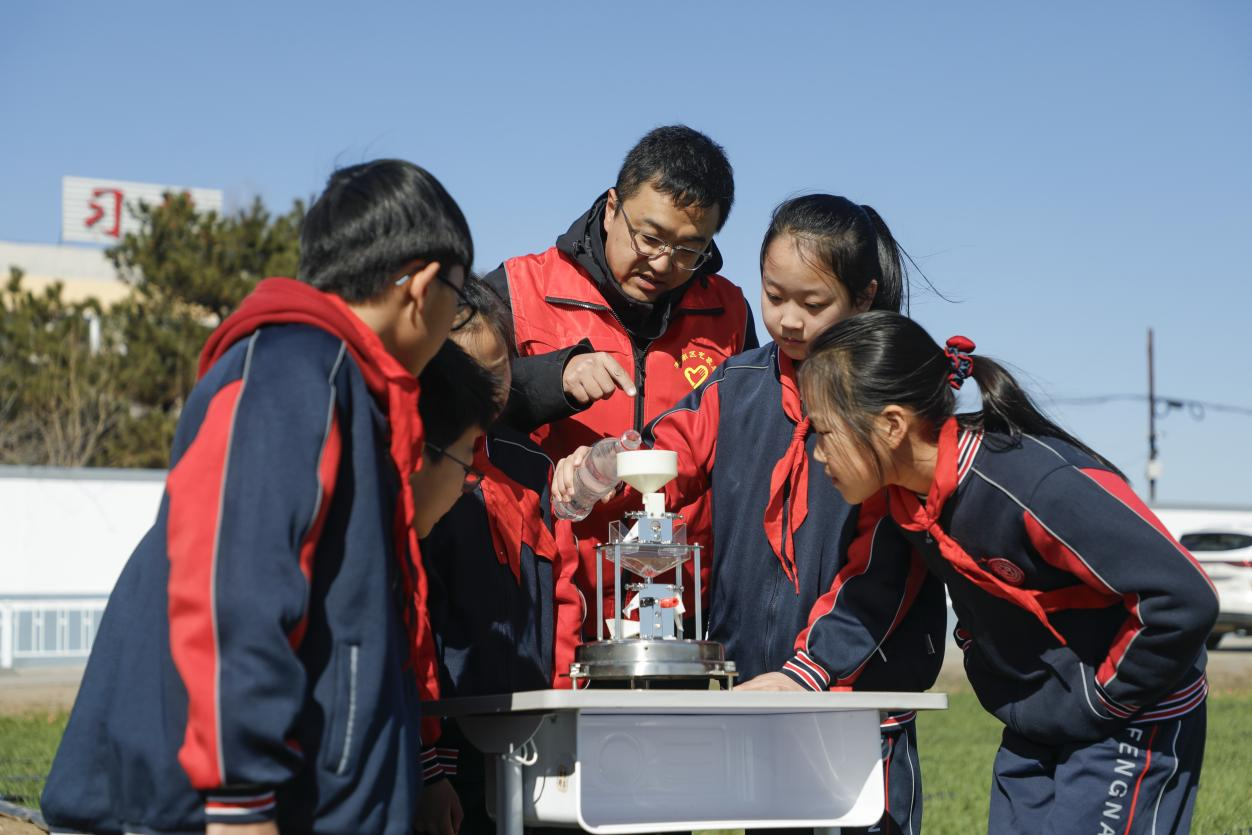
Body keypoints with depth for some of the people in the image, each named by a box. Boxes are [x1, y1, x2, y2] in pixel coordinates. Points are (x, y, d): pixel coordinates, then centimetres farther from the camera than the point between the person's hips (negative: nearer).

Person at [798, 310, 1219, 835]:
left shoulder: (1037, 487, -30)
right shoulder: (907, 497, -4)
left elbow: (1183, 599, -30)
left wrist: (1104, 701, -19)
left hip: (1127, 728, -8)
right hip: (1030, 730, 8)